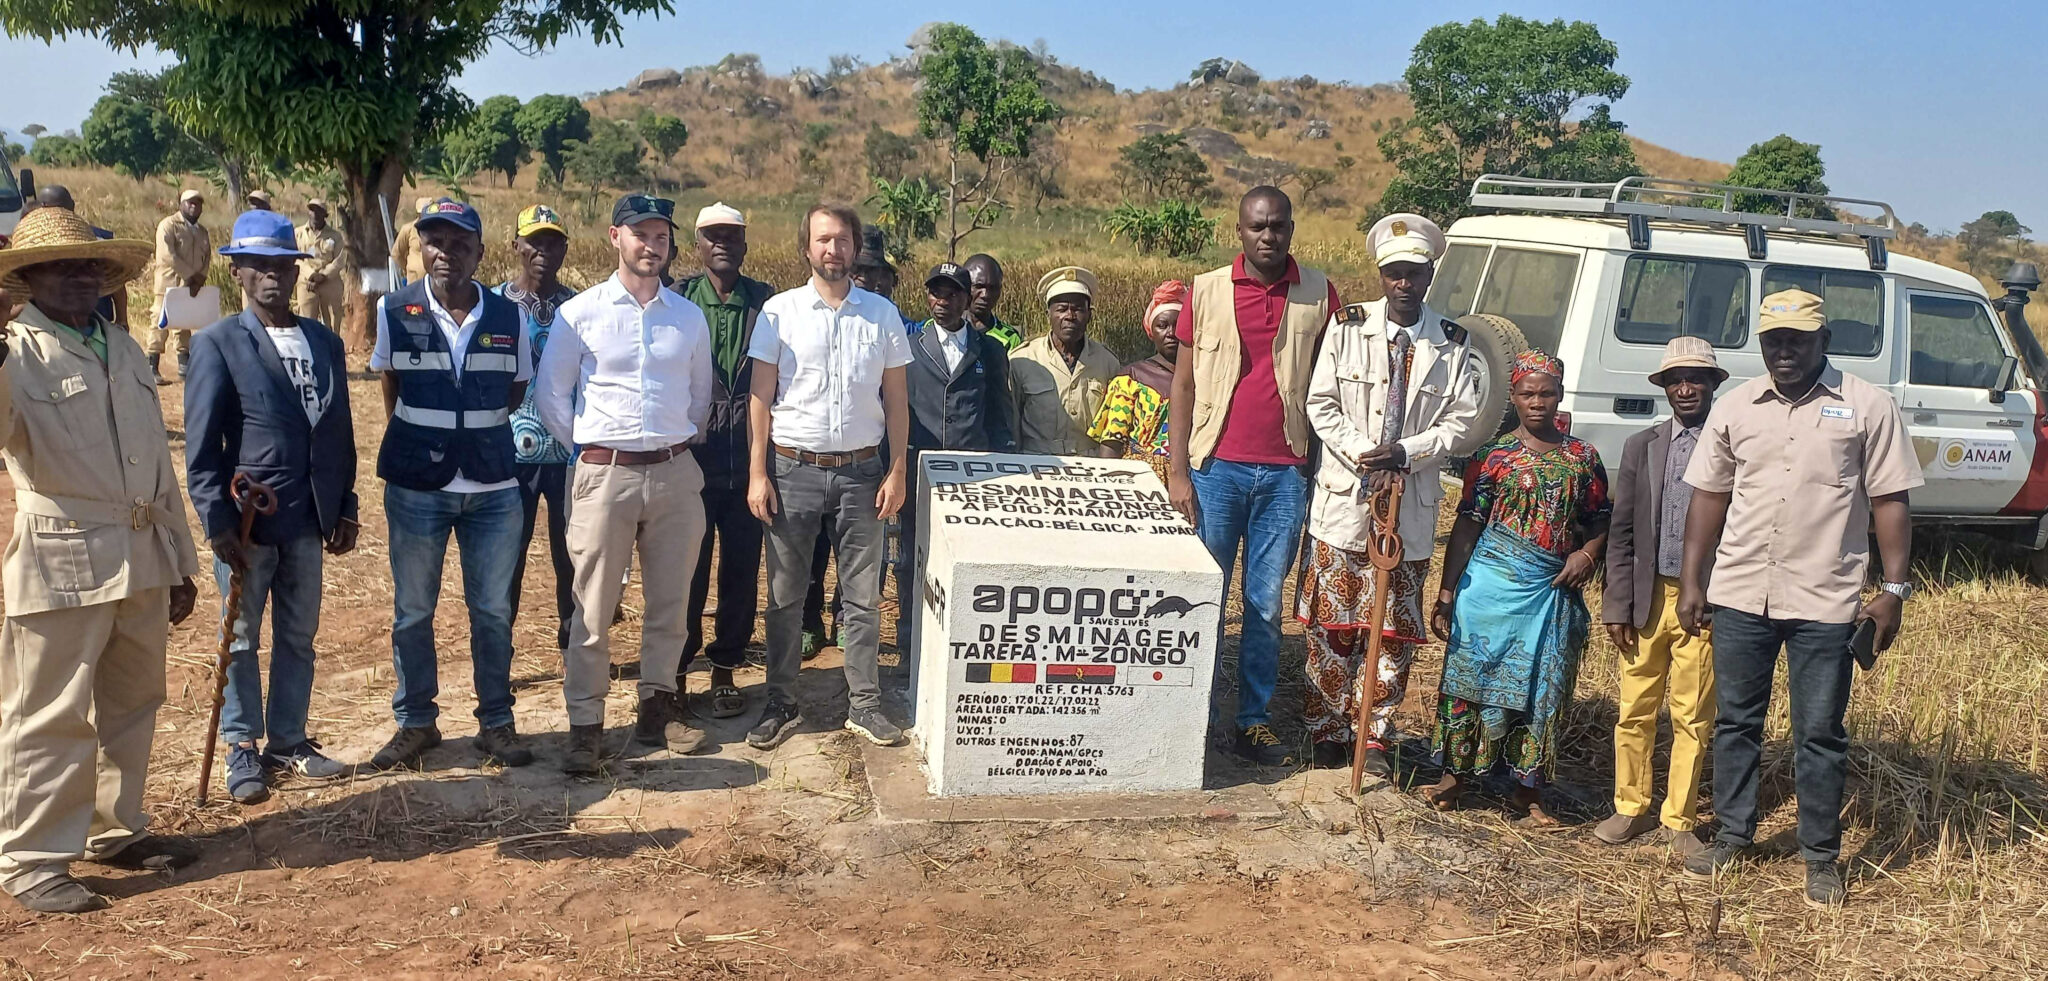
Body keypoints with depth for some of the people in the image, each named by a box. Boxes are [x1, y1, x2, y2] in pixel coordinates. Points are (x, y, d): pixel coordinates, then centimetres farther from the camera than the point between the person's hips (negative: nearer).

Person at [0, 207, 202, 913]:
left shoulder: (123, 350, 14)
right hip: (63, 562, -7)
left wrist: (178, 560, 18)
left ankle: (116, 829, 32)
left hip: (142, 560, 7)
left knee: (132, 704, 17)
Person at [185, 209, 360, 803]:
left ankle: (288, 739, 26)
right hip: (246, 518, -4)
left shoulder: (325, 342, 8)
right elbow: (201, 444, -8)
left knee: (299, 637, 13)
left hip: (308, 520, 4)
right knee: (241, 640, 8)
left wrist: (345, 508, 9)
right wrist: (218, 522, -14)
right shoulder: (218, 344, -6)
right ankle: (242, 749, 21)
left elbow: (340, 431, 11)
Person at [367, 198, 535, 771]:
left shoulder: (507, 316, 0)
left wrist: (477, 435, 5)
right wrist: (421, 440, 8)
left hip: (494, 487, 1)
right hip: (416, 487, -1)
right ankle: (415, 723, 24)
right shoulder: (395, 313, -2)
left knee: (493, 611, 8)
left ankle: (496, 722, 21)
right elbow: (391, 394, 10)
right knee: (412, 612, 9)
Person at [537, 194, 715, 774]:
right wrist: (587, 447, 4)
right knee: (593, 607, -1)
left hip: (676, 473, 3)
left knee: (671, 602, 9)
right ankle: (586, 725, 8)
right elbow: (550, 393, 6)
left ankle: (657, 710, 23)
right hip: (605, 474, -3)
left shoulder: (689, 317, 9)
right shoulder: (581, 313, 0)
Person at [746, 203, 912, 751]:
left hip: (861, 471, 1)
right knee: (785, 596, 7)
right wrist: (757, 473, -4)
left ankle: (863, 704, 17)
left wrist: (897, 472, 1)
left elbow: (896, 399, 7)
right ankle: (781, 704, 18)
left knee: (862, 596, 7)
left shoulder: (882, 314, 4)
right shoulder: (780, 311, 0)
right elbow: (761, 396, 1)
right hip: (794, 471, -1)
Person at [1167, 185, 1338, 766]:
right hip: (1216, 469, -1)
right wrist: (1178, 473, -3)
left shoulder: (1319, 294, 4)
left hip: (1285, 474, 1)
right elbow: (1184, 385, 3)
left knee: (1266, 606, 7)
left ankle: (1253, 723, 17)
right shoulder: (1207, 290, 2)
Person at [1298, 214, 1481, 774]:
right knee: (1331, 623, 5)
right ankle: (1327, 732, 17)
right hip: (1344, 497, -1)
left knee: (1397, 628, 6)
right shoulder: (1348, 327, -1)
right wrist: (1365, 456, -13)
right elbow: (1321, 405, -2)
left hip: (1412, 505, 1)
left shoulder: (1453, 344, 3)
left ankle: (1375, 735, 18)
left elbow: (1460, 420, 2)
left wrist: (1404, 452, -14)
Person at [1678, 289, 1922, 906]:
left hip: (1825, 601, -3)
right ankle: (1733, 835, 27)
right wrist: (1691, 583, 6)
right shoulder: (1735, 408, 6)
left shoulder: (1867, 407, -2)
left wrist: (1894, 589, -6)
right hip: (1739, 595, 3)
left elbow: (1889, 503, -1)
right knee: (1735, 722, 12)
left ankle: (1822, 856, 19)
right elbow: (1709, 498, 9)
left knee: (1820, 733, 5)